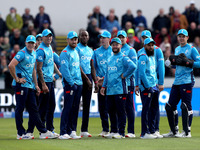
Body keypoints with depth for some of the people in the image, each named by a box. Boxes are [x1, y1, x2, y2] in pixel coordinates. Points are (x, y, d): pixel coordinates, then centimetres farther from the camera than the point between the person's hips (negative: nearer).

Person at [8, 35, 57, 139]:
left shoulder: (34, 53, 14)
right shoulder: (22, 53, -13)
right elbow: (11, 65, -23)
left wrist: (36, 85, 19)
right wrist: (17, 79, -17)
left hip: (30, 85, 8)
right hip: (21, 85, -8)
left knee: (33, 109, 10)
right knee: (20, 108, -2)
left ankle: (43, 132, 11)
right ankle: (21, 133, 2)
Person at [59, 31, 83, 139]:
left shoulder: (76, 52, 18)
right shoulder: (65, 53, -7)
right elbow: (65, 69, -15)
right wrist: (72, 83, -18)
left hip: (78, 83, 8)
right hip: (69, 84, -8)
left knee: (75, 109, 8)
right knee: (67, 108, -10)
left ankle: (72, 131, 12)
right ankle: (63, 133, -10)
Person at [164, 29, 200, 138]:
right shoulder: (177, 49, 20)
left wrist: (187, 62, -19)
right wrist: (173, 60, 3)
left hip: (187, 81, -8)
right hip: (176, 82, 8)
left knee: (186, 107, -9)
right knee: (169, 106, 6)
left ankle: (187, 132, -5)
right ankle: (174, 131, 15)